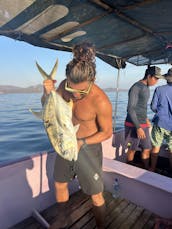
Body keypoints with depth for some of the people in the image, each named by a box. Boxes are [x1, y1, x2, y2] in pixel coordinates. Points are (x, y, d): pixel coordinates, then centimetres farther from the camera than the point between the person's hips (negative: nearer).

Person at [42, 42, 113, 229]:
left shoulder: (101, 101, -29)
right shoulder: (65, 86, -13)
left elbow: (107, 132, -16)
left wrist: (82, 143, -26)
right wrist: (47, 93, -24)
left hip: (88, 147, -5)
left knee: (95, 194, 10)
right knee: (59, 185, 22)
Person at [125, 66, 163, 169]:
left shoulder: (146, 87, 12)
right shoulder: (136, 87, -16)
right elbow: (130, 109, -20)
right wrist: (138, 127, -22)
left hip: (143, 124, 8)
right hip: (133, 125, -8)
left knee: (147, 148, 12)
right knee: (132, 149, 6)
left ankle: (146, 169, 28)